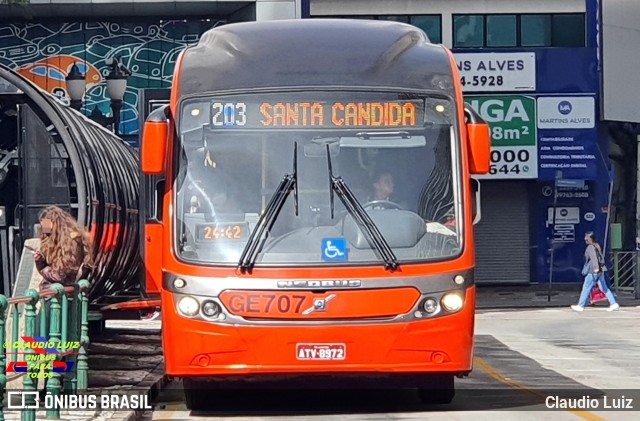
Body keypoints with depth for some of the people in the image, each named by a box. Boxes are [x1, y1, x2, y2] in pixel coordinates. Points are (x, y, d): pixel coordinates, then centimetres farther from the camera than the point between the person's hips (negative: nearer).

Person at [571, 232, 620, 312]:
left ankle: (581, 306, 8)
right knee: (604, 288, 10)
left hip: (593, 272, -9)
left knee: (586, 288, 1)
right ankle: (614, 303, 4)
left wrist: (596, 267, -41)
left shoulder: (590, 247, -13)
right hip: (600, 271, 9)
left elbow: (594, 257, -29)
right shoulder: (597, 246, 13)